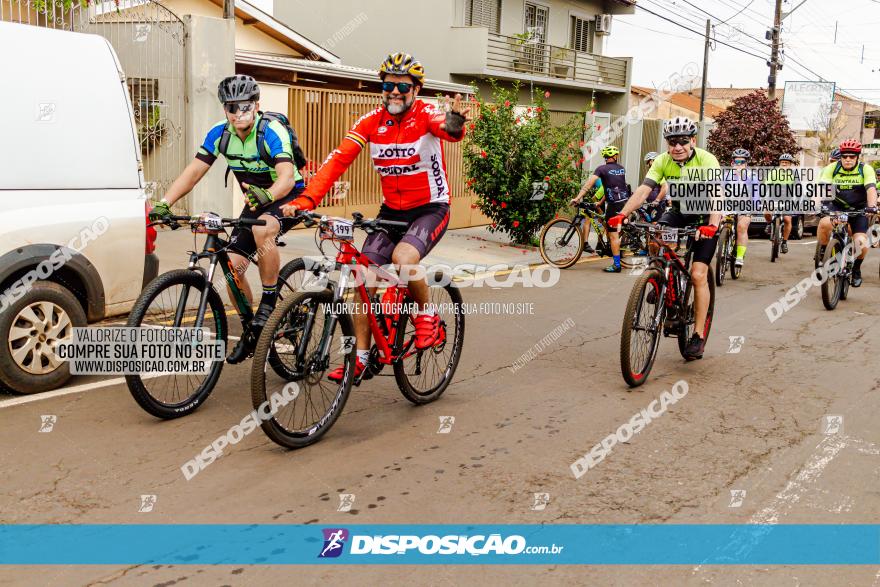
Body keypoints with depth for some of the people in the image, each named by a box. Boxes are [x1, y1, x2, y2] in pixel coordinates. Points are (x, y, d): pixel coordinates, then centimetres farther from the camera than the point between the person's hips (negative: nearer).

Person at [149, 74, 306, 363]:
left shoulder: (272, 132, -24)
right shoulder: (219, 134, -8)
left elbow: (287, 177, -38)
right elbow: (193, 172, -12)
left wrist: (266, 196, -59)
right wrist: (164, 203, -26)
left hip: (288, 197, -6)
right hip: (255, 201, 6)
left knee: (262, 229, -38)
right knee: (232, 266, -6)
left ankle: (269, 301, -20)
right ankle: (252, 331, 13)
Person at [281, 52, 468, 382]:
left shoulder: (426, 115, -14)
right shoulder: (371, 122, -4)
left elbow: (449, 130, -37)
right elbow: (338, 161, -13)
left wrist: (454, 122, -63)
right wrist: (304, 201, -26)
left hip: (430, 209, -4)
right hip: (391, 211, 5)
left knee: (403, 258, -32)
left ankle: (427, 315, -4)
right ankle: (361, 358, 9)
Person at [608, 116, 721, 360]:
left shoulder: (706, 160, -26)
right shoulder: (663, 161, -15)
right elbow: (643, 190, -25)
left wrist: (712, 225, -56)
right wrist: (622, 214, -41)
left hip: (705, 216, -4)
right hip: (679, 210, 4)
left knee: (698, 274, -14)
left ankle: (699, 336, -4)